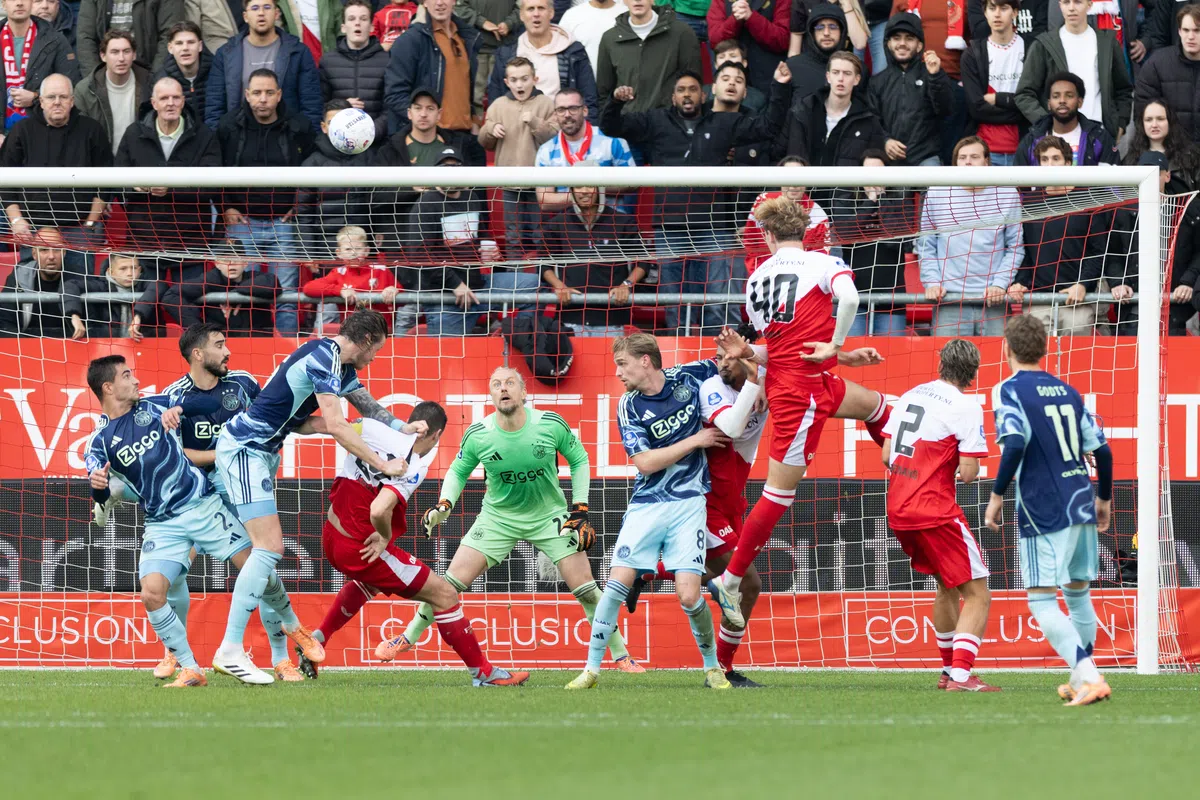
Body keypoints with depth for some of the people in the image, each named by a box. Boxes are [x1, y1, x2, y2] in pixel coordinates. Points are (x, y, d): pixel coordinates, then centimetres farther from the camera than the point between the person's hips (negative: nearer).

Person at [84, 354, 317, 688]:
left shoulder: (153, 406, 4)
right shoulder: (100, 441, -2)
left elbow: (212, 402, 5)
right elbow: (102, 511, -9)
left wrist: (178, 409, -12)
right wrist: (98, 488, -33)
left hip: (203, 505, 1)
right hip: (162, 525, -1)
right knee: (151, 594, -20)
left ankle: (293, 626, 23)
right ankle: (190, 670, -9)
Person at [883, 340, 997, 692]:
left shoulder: (909, 396, 11)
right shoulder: (966, 407, -10)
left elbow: (886, 456, 12)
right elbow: (969, 472, -13)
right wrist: (966, 468, 9)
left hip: (898, 512, 8)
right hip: (936, 513, -8)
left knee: (947, 587, 26)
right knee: (977, 595, -4)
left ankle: (949, 669, 32)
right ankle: (960, 676, -19)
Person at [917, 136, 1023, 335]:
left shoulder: (1007, 195, 6)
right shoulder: (936, 194, 7)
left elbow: (1016, 248, 7)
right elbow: (925, 245, 10)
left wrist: (1000, 284, -5)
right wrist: (932, 282, -2)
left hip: (993, 302, 0)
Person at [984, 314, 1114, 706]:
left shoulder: (1009, 391, -5)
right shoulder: (1068, 391, 14)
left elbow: (1014, 445, -20)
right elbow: (1102, 450, 12)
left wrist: (997, 495, -11)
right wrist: (1104, 498, 26)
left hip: (1043, 511, -7)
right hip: (1081, 505, 7)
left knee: (1042, 601, -6)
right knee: (1078, 593, 19)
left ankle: (1089, 676, -21)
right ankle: (1082, 680, 27)